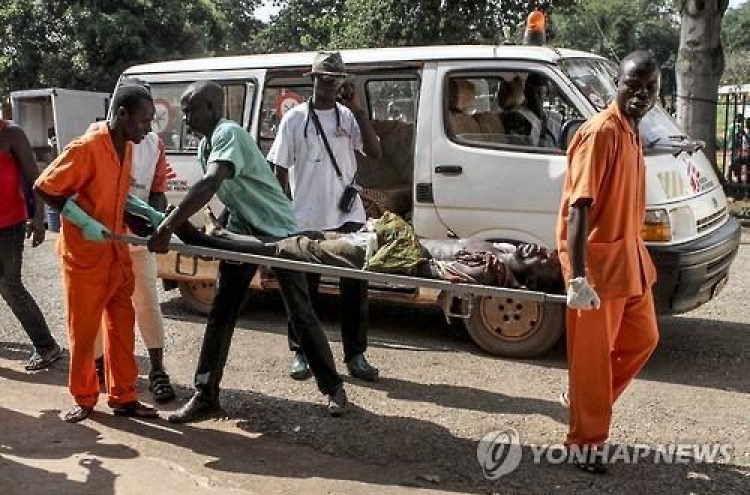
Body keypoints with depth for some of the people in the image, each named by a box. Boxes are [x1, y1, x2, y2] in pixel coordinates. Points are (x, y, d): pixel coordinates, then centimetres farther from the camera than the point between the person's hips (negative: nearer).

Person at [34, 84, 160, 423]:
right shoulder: (85, 148, -20)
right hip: (84, 257, -7)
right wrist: (83, 222, -22)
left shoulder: (126, 148, 4)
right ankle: (84, 399, 23)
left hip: (116, 255, 7)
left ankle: (123, 397, 21)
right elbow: (44, 189, -16)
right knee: (83, 331, 7)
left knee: (121, 327, 10)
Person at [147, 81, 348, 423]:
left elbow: (209, 185, -40)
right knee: (220, 314, 3)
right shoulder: (205, 145, 5)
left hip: (278, 232, -8)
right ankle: (206, 397, 8)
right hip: (242, 233, 8)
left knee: (301, 314, 0)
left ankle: (333, 387, 17)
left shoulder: (228, 134, -24)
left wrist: (166, 228, -43)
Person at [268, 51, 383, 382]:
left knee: (355, 288, 5)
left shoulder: (348, 116, 6)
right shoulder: (295, 118, 0)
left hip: (347, 217, 2)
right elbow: (280, 170, 1)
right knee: (303, 290, 8)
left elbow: (375, 152, -6)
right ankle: (300, 353, 21)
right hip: (306, 220, -2)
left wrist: (358, 109, -11)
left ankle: (355, 355, 17)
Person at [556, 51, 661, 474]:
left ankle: (588, 400, 37)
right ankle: (587, 440, 18)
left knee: (642, 338, 20)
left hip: (629, 256, 9)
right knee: (592, 355, 3)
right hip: (598, 261, -9)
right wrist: (578, 277, -31)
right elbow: (579, 207, -26)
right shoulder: (601, 132, -19)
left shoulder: (631, 132, 9)